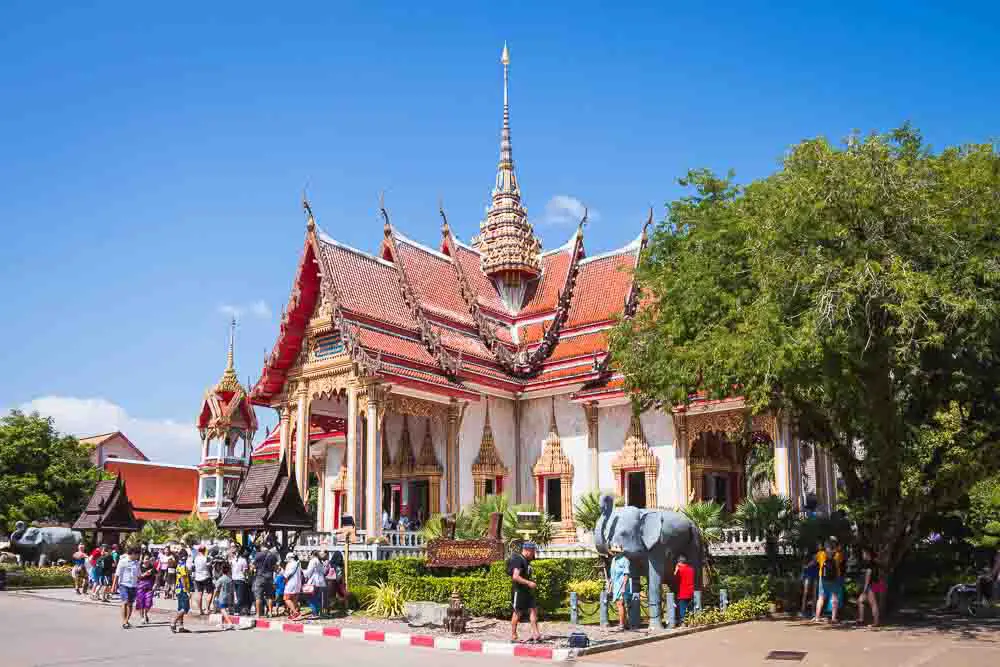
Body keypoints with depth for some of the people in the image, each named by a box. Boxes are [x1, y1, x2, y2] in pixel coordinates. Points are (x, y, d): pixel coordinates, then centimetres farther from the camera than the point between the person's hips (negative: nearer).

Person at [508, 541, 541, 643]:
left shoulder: (526, 561, 14)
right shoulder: (518, 560, -17)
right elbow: (515, 577, -26)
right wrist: (529, 583, -25)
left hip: (527, 590, 9)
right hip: (518, 590, -9)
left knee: (533, 610, 2)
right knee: (517, 613, 0)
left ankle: (535, 634, 2)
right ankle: (513, 636, 10)